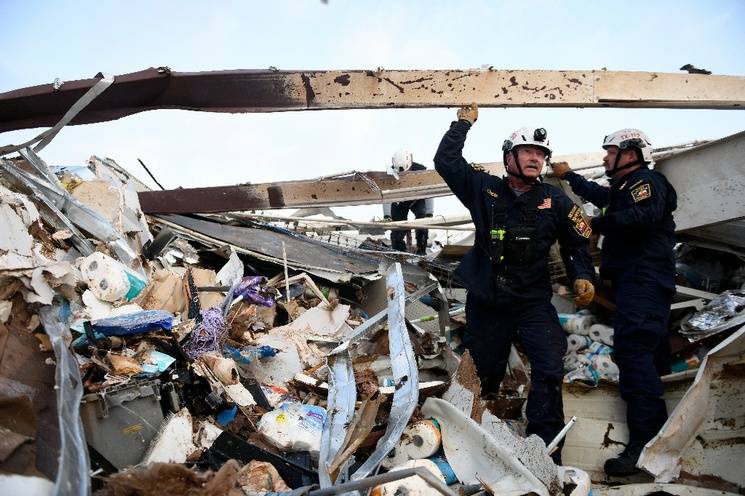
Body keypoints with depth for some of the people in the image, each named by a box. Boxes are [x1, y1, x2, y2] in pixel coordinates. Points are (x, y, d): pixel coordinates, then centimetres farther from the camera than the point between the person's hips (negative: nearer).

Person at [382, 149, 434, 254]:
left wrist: (429, 213, -32)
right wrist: (387, 215, -38)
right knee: (397, 227, -9)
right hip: (399, 201, 1)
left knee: (422, 217, -25)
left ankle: (421, 250, -16)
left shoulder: (421, 171, -29)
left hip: (417, 199, -1)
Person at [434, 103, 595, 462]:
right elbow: (446, 162, -2)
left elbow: (575, 243, 10)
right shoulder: (485, 189, 1)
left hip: (533, 302, 0)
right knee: (483, 373, 14)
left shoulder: (556, 201, 3)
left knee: (549, 368, -15)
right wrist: (463, 123, -1)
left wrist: (582, 275, -6)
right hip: (485, 302, 0)